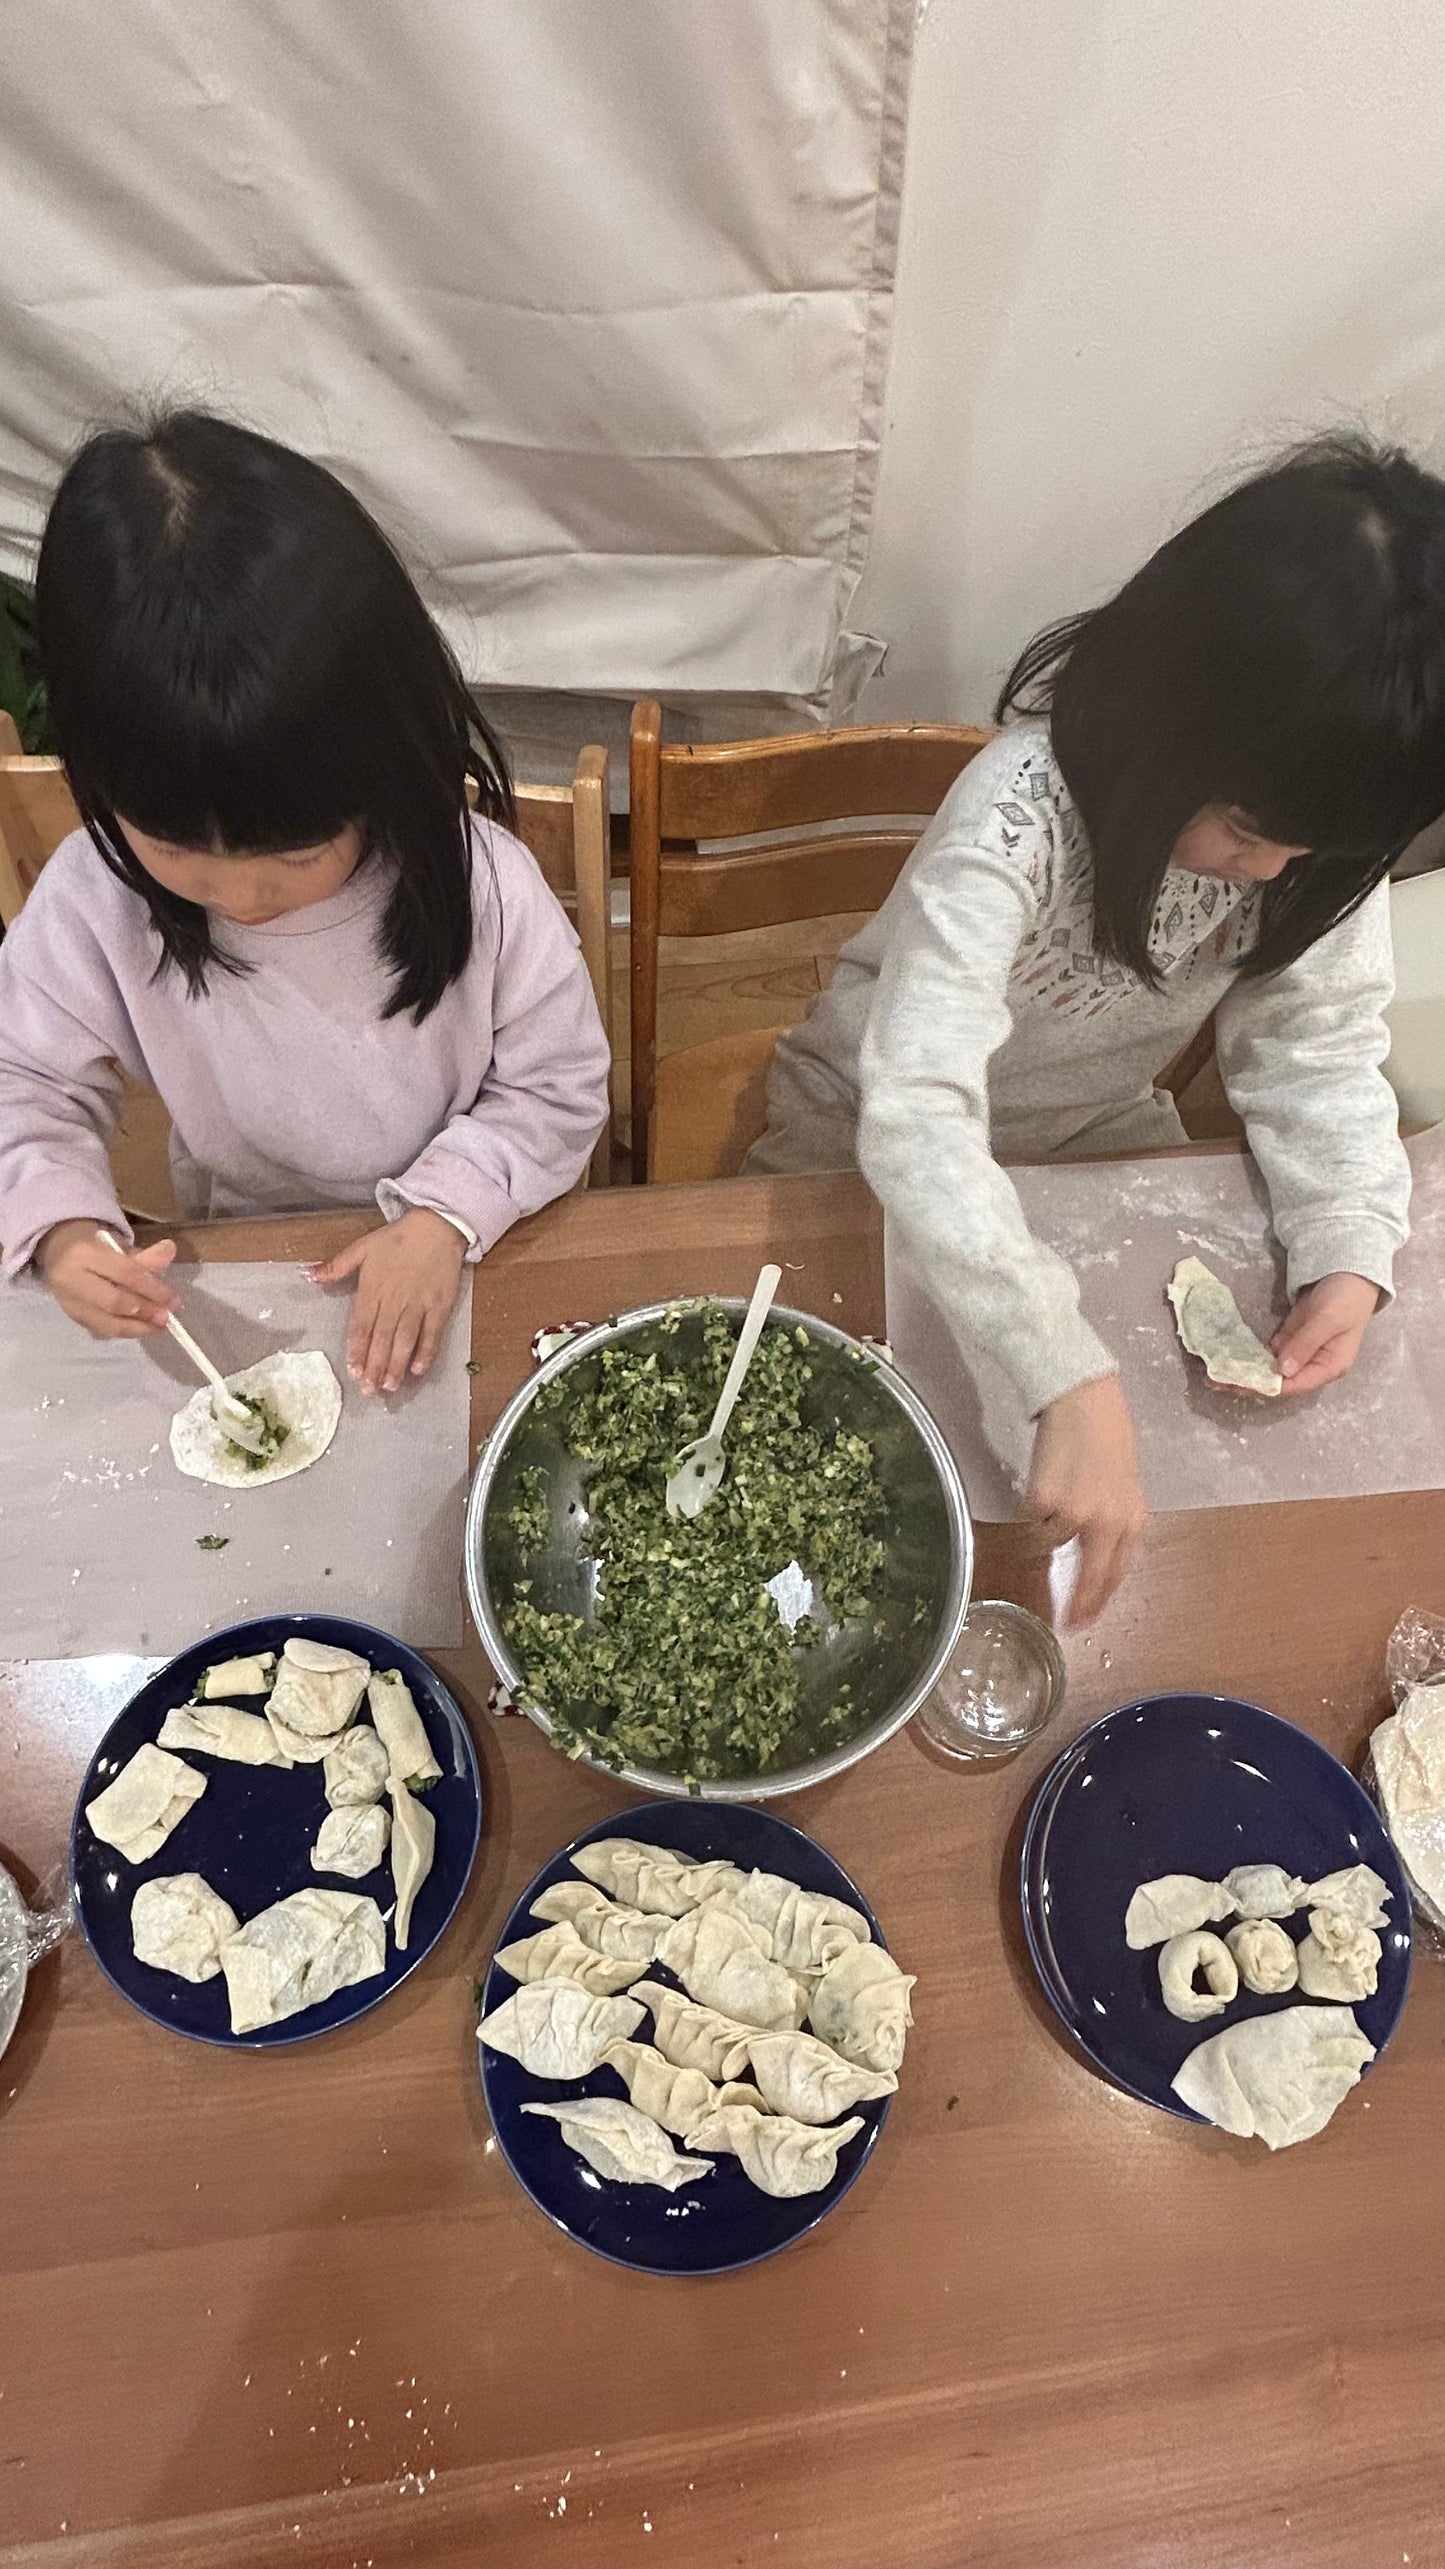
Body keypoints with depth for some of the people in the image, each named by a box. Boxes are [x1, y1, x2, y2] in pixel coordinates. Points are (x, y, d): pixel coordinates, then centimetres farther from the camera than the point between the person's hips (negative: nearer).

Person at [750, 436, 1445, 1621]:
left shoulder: (1321, 820, -18)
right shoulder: (1021, 813, -37)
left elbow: (1317, 1040, -12)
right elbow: (916, 1114, -47)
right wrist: (1074, 1380, -54)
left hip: (1104, 1126, 5)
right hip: (886, 1138, -4)